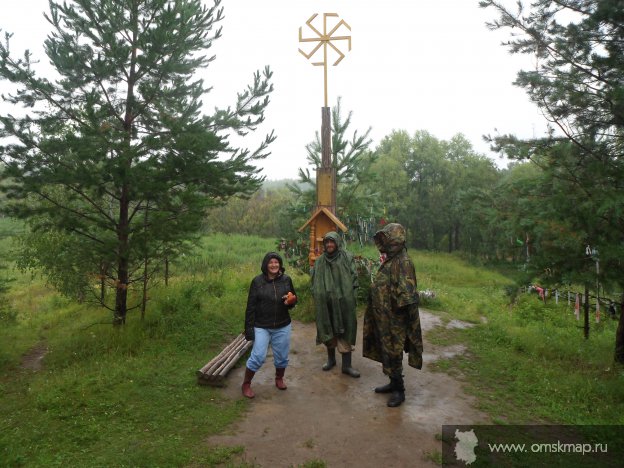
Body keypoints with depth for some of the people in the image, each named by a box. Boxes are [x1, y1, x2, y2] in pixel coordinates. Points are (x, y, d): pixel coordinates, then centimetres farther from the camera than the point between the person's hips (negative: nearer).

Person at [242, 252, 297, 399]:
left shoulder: (286, 280, -1)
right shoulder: (257, 281, -8)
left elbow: (294, 300, 10)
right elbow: (251, 306, -6)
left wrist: (290, 301, -14)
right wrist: (249, 327, -9)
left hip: (282, 327, 3)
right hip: (261, 327, -3)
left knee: (282, 356, 13)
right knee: (258, 356, -6)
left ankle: (279, 379, 40)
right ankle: (246, 384, 15)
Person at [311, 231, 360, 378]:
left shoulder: (347, 258, -1)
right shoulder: (320, 261, 7)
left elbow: (354, 278, -2)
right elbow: (315, 282, 12)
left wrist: (348, 295, -8)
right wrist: (318, 297, 3)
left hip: (343, 302, -2)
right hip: (325, 304, 3)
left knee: (345, 330, -1)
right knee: (328, 329, 12)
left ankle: (346, 365, 6)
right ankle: (331, 358, 30)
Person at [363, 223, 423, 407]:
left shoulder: (402, 262, -19)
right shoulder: (389, 260, 9)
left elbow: (406, 293, -23)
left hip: (394, 318, -9)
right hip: (383, 316, 9)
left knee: (393, 353, 2)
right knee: (387, 351, 18)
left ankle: (399, 391, 17)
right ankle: (393, 383, 33)